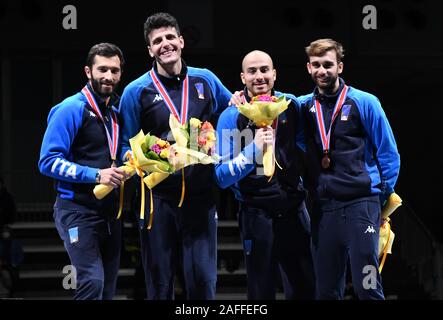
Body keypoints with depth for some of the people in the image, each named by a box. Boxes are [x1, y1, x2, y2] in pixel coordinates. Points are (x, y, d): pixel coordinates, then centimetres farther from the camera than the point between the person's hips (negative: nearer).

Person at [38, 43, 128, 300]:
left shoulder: (116, 112, 15)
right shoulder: (71, 109, -8)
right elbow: (48, 162, -16)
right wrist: (96, 175, -23)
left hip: (110, 210, 8)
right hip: (79, 209, -8)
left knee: (108, 287, 8)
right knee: (92, 282, -21)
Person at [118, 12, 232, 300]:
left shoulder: (206, 81, 6)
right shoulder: (137, 91, 0)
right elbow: (127, 146, 5)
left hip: (201, 197, 1)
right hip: (158, 197, -1)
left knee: (203, 279, -1)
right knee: (160, 283, 6)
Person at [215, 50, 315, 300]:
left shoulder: (291, 105, 0)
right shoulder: (232, 116, -9)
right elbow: (222, 177, -14)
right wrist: (254, 149, -26)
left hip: (294, 210, 3)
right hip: (257, 213, -3)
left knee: (306, 288, 8)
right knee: (262, 291, 4)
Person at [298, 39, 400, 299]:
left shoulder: (364, 103, -1)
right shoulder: (304, 106, 9)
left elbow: (388, 153, 2)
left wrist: (382, 195, 0)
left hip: (360, 204, -4)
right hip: (322, 207, 4)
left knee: (367, 287, -9)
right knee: (326, 290, 8)